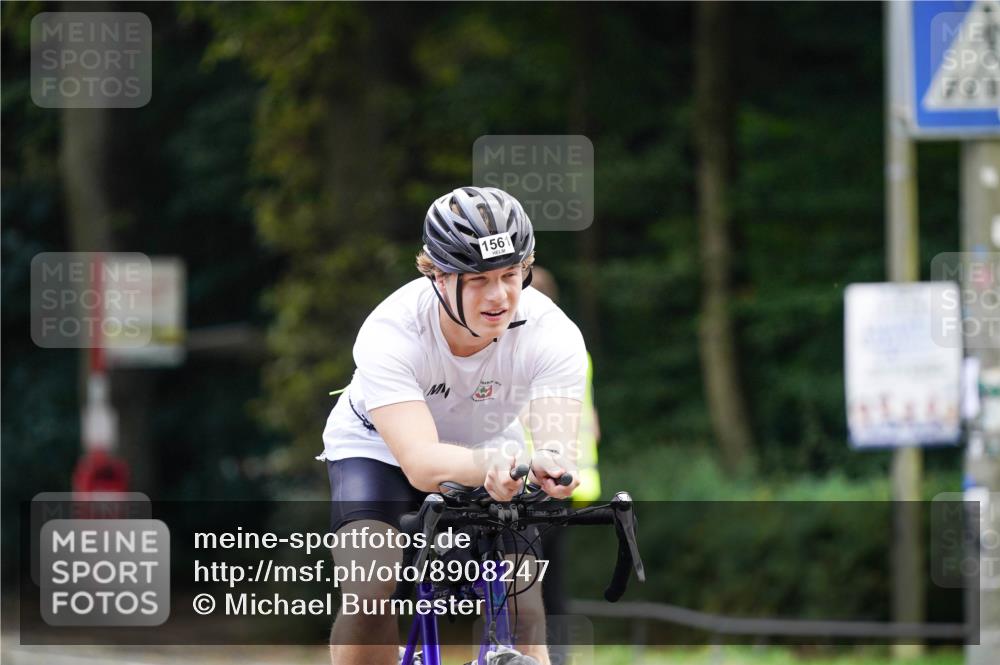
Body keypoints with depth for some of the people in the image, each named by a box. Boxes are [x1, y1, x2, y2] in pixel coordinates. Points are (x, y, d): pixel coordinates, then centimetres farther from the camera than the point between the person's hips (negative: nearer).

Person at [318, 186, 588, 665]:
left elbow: (558, 442, -42)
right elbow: (420, 462, -46)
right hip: (380, 450, -2)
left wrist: (550, 465, -66)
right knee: (370, 596, -27)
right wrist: (486, 466, -68)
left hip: (488, 448, 2)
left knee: (523, 612, -13)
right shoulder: (389, 333, -36)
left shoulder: (553, 333, -30)